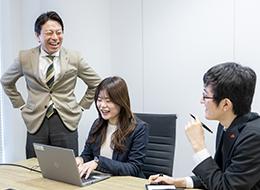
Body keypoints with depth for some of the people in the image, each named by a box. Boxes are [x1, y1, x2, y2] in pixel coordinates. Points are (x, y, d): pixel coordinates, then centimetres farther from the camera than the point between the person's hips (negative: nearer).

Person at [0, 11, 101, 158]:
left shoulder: (74, 58, 0)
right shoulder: (25, 58, 1)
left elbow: (96, 84, 11)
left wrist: (81, 106, 6)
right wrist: (21, 105, 10)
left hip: (66, 122, 0)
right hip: (36, 123, 1)